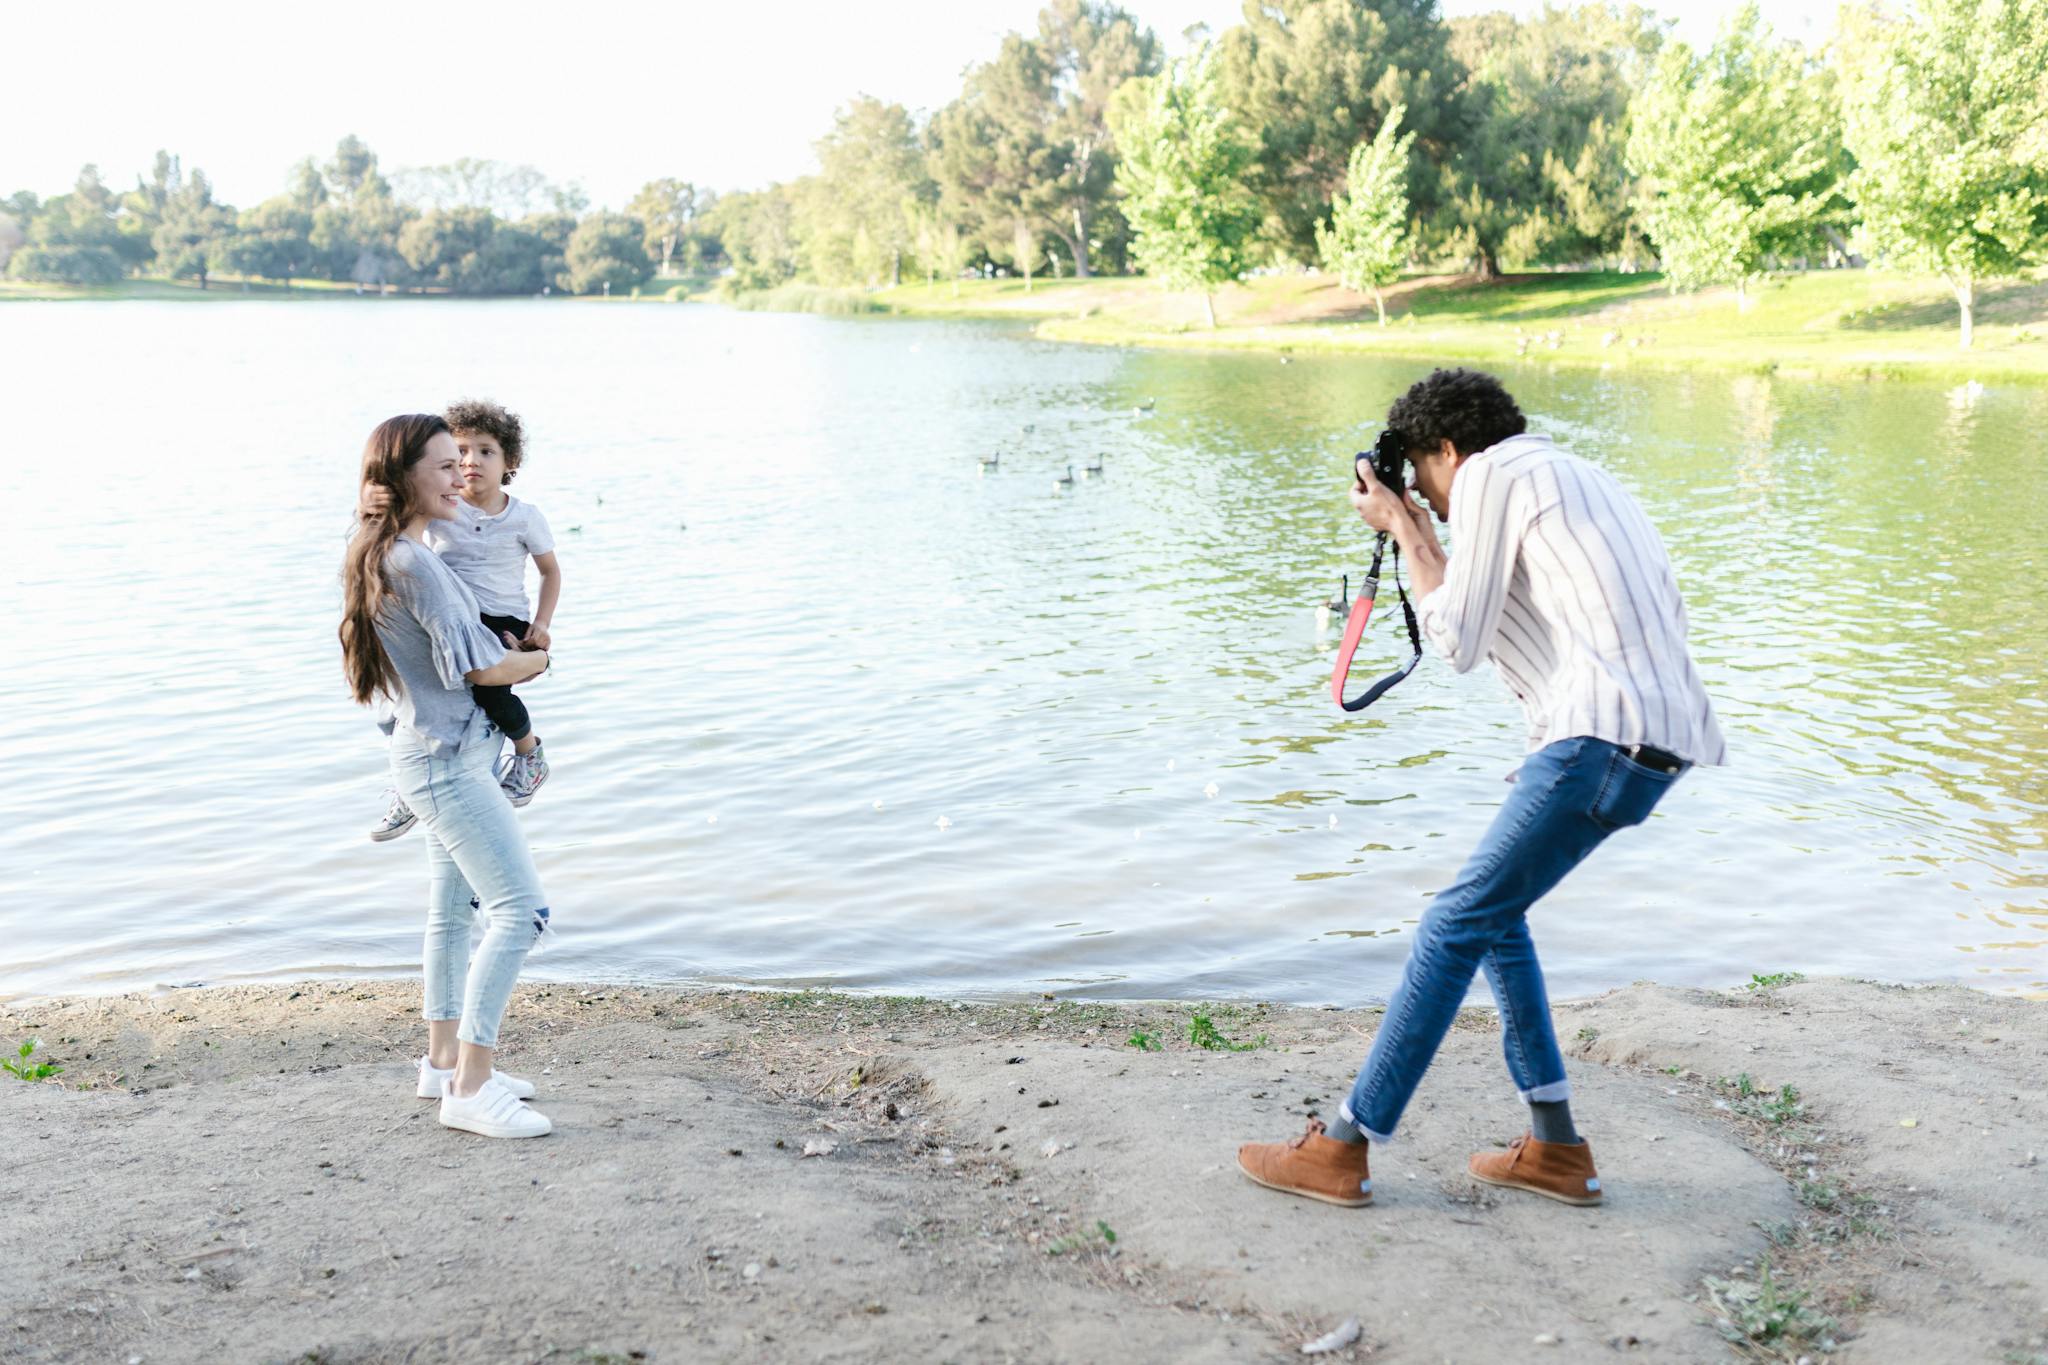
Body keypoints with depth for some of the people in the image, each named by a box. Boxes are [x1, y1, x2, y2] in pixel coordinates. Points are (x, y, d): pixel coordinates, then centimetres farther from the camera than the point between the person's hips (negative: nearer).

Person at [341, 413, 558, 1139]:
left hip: (439, 755, 11)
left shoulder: (379, 555, 11)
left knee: (452, 910, 17)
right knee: (520, 907, -12)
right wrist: (539, 659, -1)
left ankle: (444, 1061, 28)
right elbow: (478, 666, -21)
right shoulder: (413, 562, -21)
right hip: (445, 761, -11)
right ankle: (471, 1086, -8)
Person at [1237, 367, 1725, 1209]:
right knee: (1491, 911, 17)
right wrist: (1421, 539, 26)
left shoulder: (1491, 476, -1)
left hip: (1603, 736, -9)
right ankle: (1554, 1148, 17)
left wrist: (1402, 529, 7)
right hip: (1657, 741, 9)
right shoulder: (1576, 478, 27)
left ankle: (1343, 1150, 0)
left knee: (1458, 923, -5)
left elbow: (1457, 645, -2)